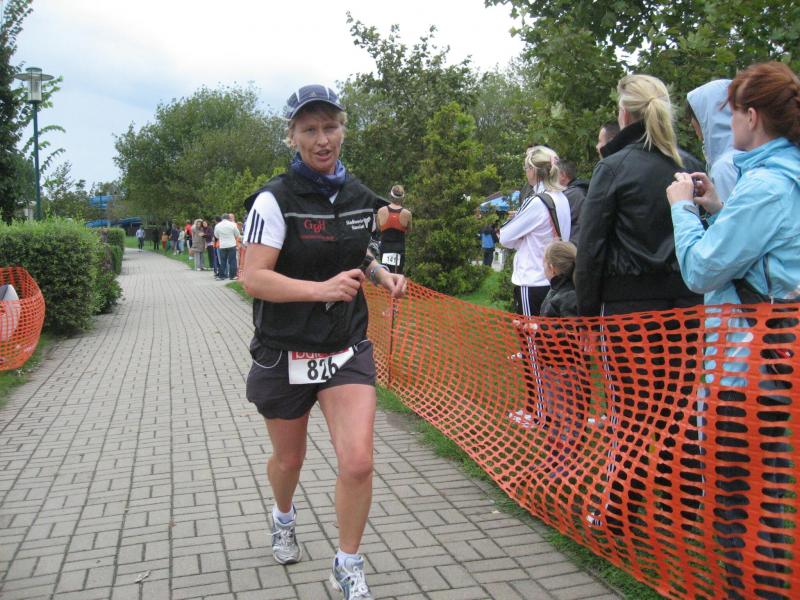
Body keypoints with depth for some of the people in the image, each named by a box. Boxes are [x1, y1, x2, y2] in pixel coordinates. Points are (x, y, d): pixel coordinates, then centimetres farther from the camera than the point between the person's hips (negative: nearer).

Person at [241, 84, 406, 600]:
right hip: (285, 353, -2)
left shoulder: (360, 196, 3)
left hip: (347, 350, 3)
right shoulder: (275, 199, -13)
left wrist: (381, 274, 0)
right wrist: (322, 289, -32)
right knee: (289, 457, 18)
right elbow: (254, 279, -21)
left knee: (358, 462, -10)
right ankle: (284, 518, 53)